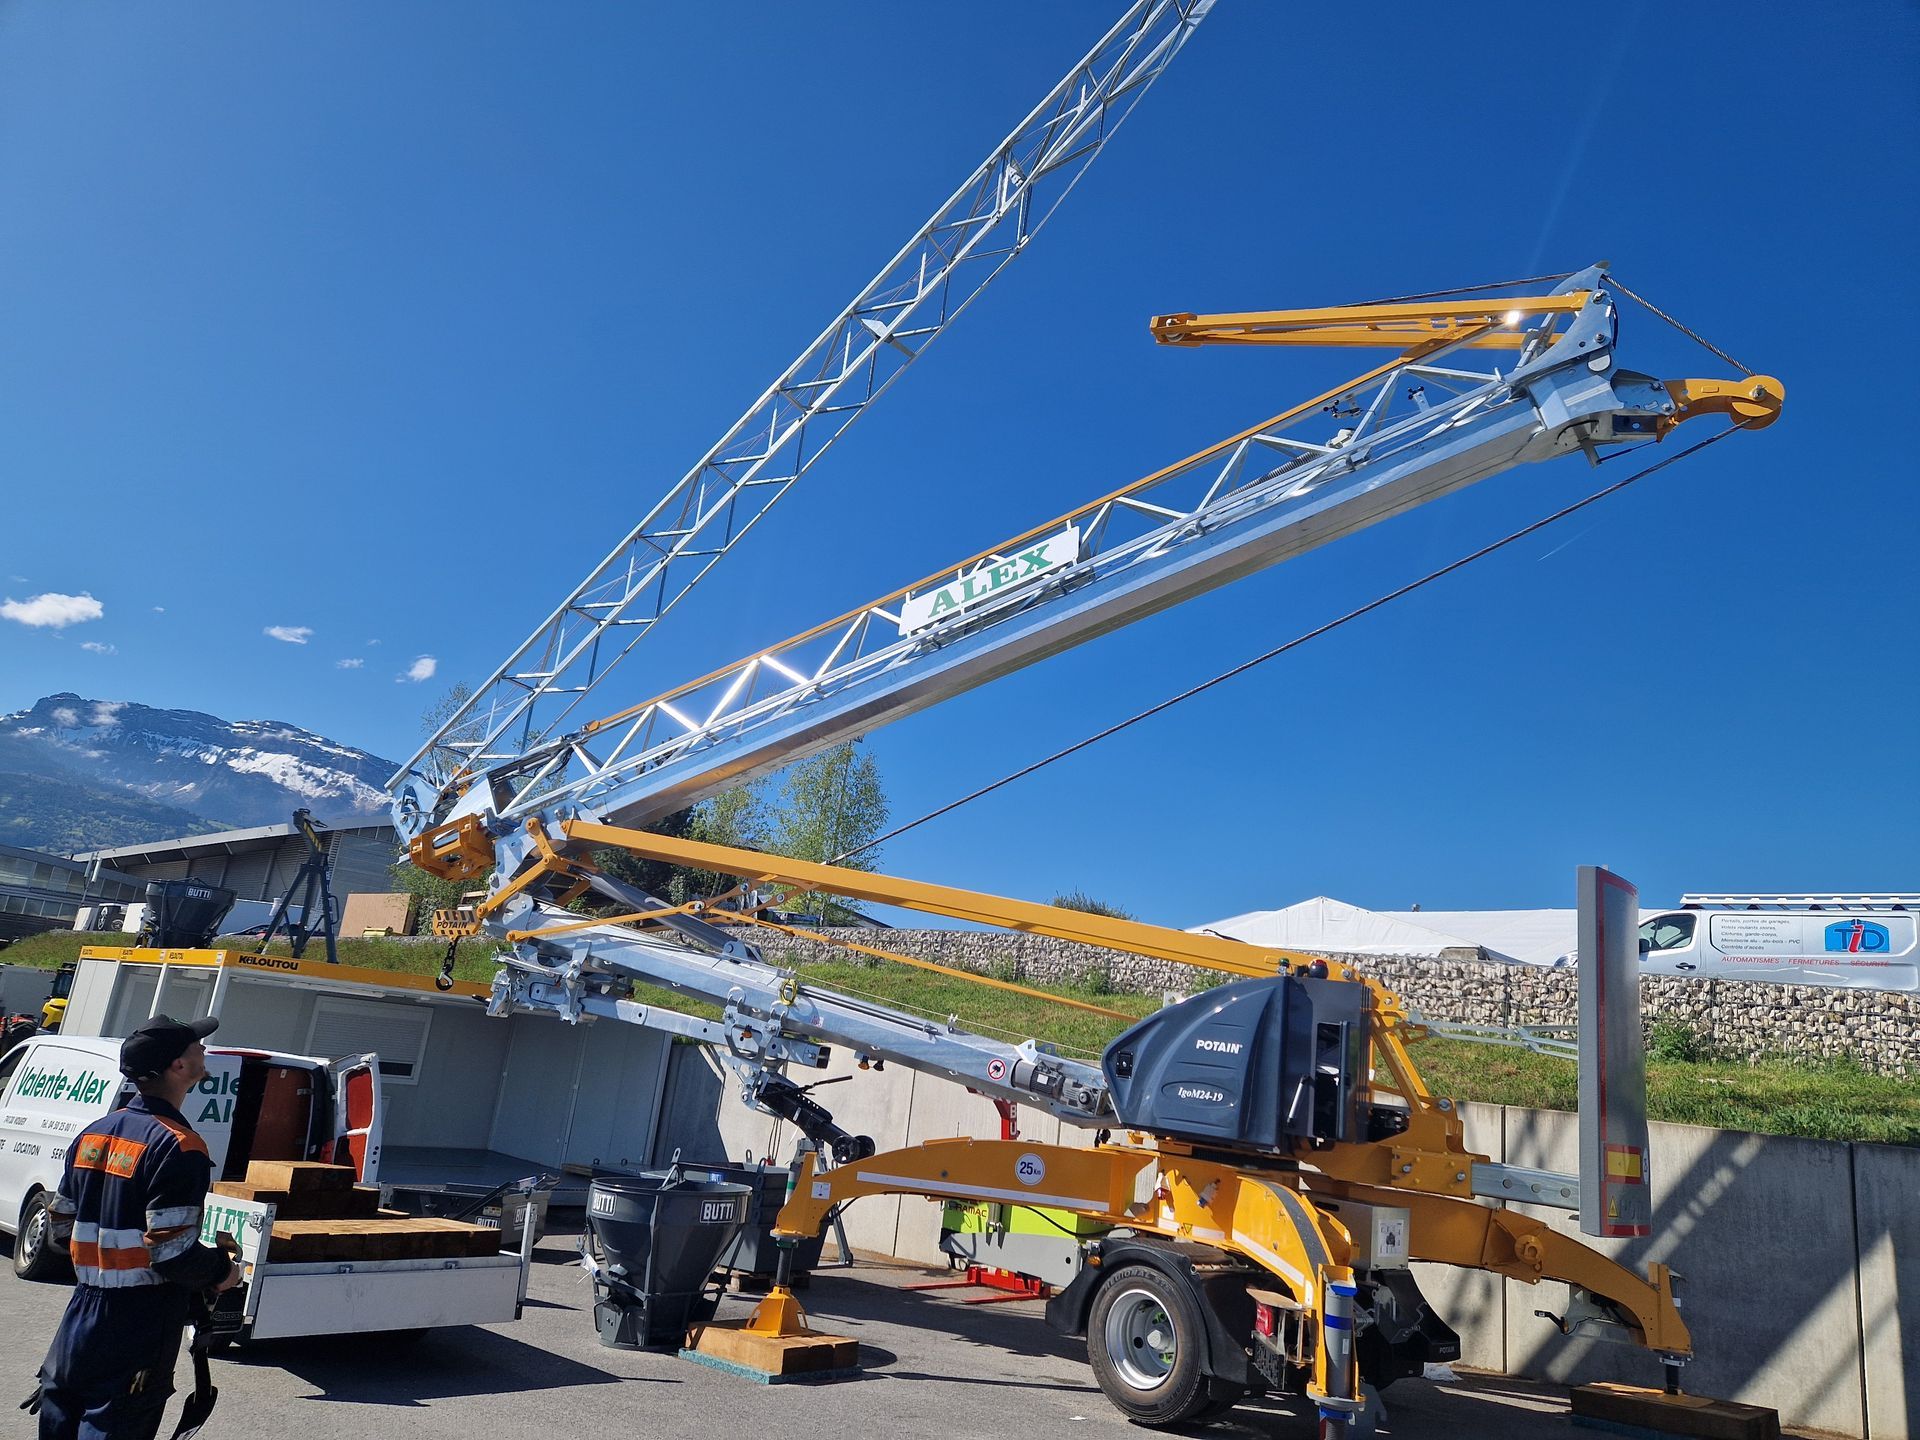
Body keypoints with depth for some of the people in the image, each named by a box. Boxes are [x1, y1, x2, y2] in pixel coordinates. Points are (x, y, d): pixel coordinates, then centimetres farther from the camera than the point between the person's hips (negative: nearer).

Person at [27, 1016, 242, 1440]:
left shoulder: (94, 1133, 6)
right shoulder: (178, 1147, -21)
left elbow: (61, 1226, 12)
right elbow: (172, 1254, -23)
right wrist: (223, 1272, -5)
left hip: (83, 1311, 8)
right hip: (139, 1322, -8)